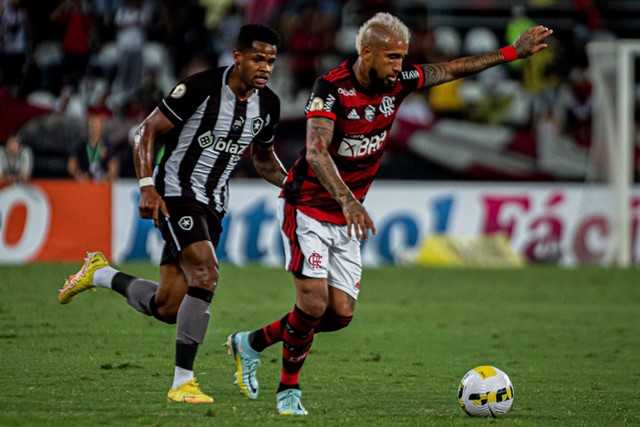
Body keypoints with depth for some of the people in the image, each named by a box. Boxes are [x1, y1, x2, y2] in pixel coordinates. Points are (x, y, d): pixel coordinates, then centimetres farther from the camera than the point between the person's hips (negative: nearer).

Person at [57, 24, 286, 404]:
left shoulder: (268, 105, 4)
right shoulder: (201, 88, -16)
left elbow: (263, 156, 22)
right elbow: (147, 132, -10)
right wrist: (147, 186, -20)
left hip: (212, 206, 7)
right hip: (177, 193, -7)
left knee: (166, 309, 3)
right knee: (205, 272, -27)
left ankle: (101, 274, 31)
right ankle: (183, 382, -20)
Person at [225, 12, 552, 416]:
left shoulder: (396, 82, -3)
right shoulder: (332, 87, -23)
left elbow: (452, 69, 11)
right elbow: (316, 151, -35)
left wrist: (512, 52, 9)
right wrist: (348, 200, -50)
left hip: (345, 218, 7)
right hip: (307, 209, -7)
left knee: (341, 313, 0)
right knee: (314, 304, -17)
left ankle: (250, 343, 20)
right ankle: (289, 390, 5)